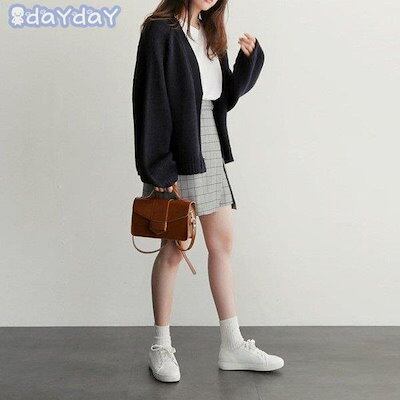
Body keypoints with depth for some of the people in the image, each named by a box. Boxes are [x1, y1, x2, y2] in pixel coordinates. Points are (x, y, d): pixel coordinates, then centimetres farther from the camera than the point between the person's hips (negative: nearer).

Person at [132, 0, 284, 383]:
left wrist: (250, 57, 0)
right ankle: (161, 346, 19)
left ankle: (232, 345, 20)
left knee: (222, 243, 8)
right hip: (177, 153, -8)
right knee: (174, 248, 1)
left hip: (209, 148, 8)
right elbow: (150, 103, -15)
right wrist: (159, 169, -18)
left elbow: (227, 96, 14)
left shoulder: (209, 31, 14)